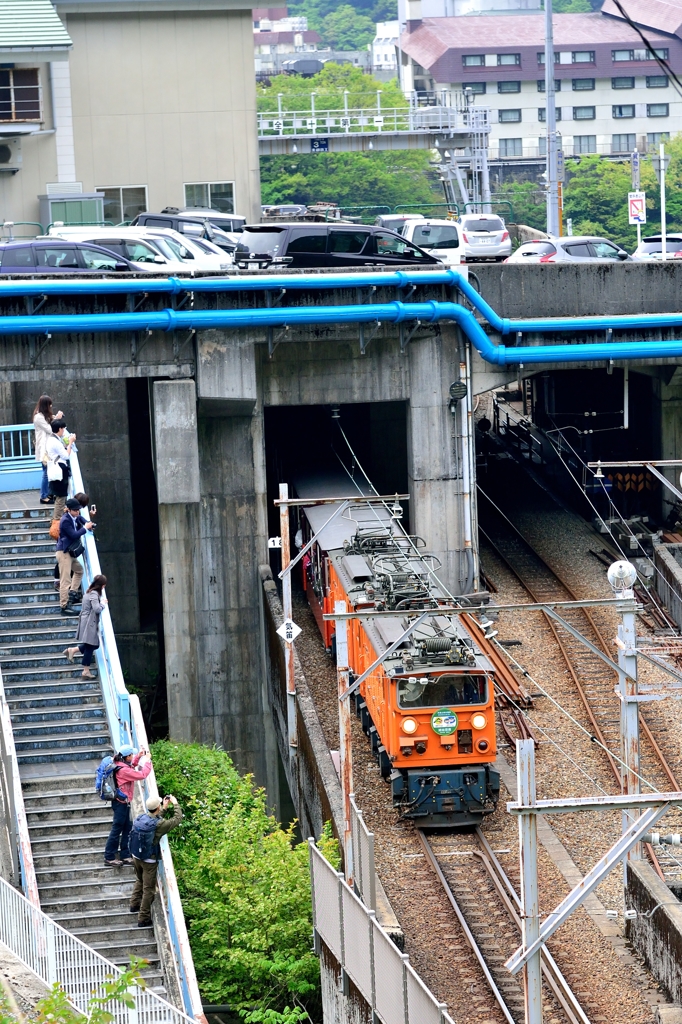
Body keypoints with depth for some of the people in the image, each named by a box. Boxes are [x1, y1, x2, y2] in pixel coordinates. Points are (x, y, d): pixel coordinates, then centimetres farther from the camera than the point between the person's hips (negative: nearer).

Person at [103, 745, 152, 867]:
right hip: (121, 803, -10)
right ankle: (109, 858, 5)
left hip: (123, 803, 10)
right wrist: (148, 761, -14)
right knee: (117, 829, -2)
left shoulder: (121, 765, 5)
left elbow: (131, 766, 28)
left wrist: (138, 757, 13)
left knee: (127, 828, 14)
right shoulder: (123, 770, -24)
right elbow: (142, 775, -24)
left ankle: (125, 856, 20)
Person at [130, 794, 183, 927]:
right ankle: (143, 919, 14)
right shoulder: (158, 825, -26)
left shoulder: (139, 818, -8)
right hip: (149, 861, -6)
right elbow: (177, 819, -15)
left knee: (139, 881, 31)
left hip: (136, 856, 6)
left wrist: (164, 808, 15)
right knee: (148, 889, 7)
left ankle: (134, 905, 47)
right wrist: (175, 804, -1)